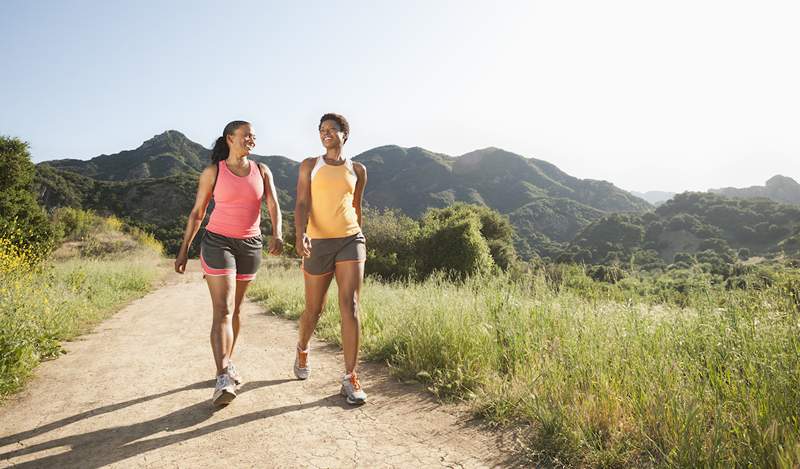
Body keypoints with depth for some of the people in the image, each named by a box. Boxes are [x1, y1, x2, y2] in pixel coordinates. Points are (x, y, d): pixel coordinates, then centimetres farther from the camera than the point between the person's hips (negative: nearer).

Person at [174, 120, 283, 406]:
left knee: (235, 308, 13)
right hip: (218, 243, -3)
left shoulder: (262, 171, 4)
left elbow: (274, 206, -6)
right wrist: (184, 250, 1)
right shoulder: (212, 172, -3)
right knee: (222, 311, -14)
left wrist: (277, 234, -26)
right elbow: (197, 213, 2)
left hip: (250, 246, 4)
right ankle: (223, 381, -20)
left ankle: (227, 363, 30)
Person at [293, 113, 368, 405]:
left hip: (351, 241, 1)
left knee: (350, 307, -12)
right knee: (314, 309, 12)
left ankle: (350, 379, -7)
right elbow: (301, 204, -6)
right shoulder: (309, 165, 5)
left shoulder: (358, 170, 10)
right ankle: (302, 350, 43)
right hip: (318, 244, 0)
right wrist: (300, 235, -24)